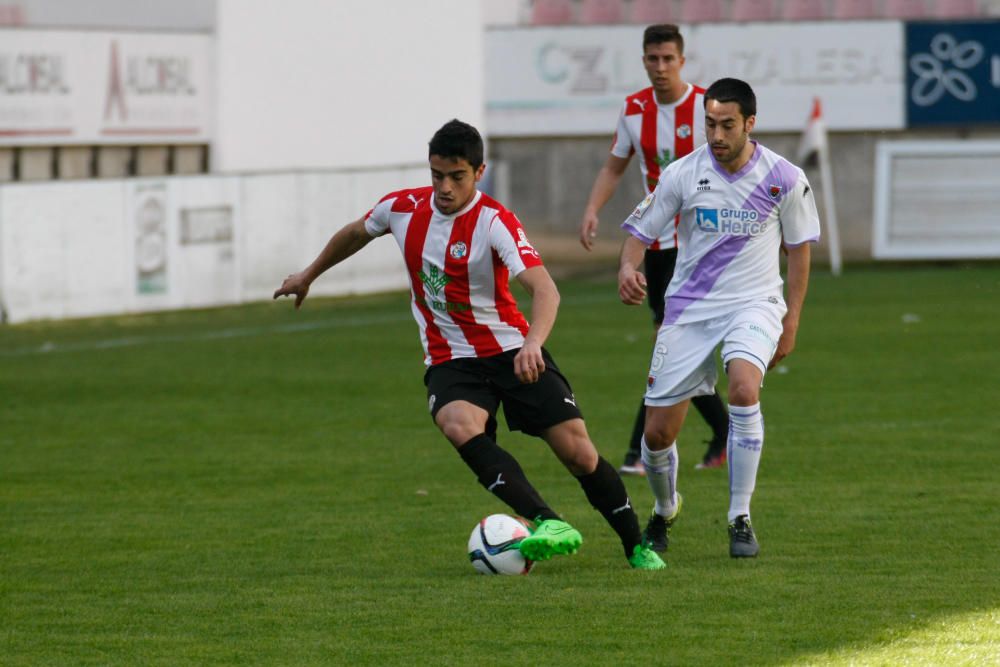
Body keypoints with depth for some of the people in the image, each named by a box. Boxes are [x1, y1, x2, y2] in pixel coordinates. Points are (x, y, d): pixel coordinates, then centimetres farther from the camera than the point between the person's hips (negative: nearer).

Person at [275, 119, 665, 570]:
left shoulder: (495, 223, -17)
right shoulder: (403, 208, -3)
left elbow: (544, 288, -31)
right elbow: (356, 233, 21)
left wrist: (533, 343, -49)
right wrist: (308, 275, 34)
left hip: (512, 351, -2)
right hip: (450, 361, 2)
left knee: (578, 451, -9)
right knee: (460, 427, -32)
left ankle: (637, 547, 14)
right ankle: (548, 525, -43)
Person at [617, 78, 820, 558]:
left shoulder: (784, 178, -5)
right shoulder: (683, 174, -6)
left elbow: (798, 246, 7)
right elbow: (640, 231, 1)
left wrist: (791, 321, 5)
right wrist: (628, 268, -22)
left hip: (755, 303, -1)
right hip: (689, 310, 1)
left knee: (744, 388, -33)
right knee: (657, 434, -1)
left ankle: (740, 519, -19)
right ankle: (664, 511, 33)